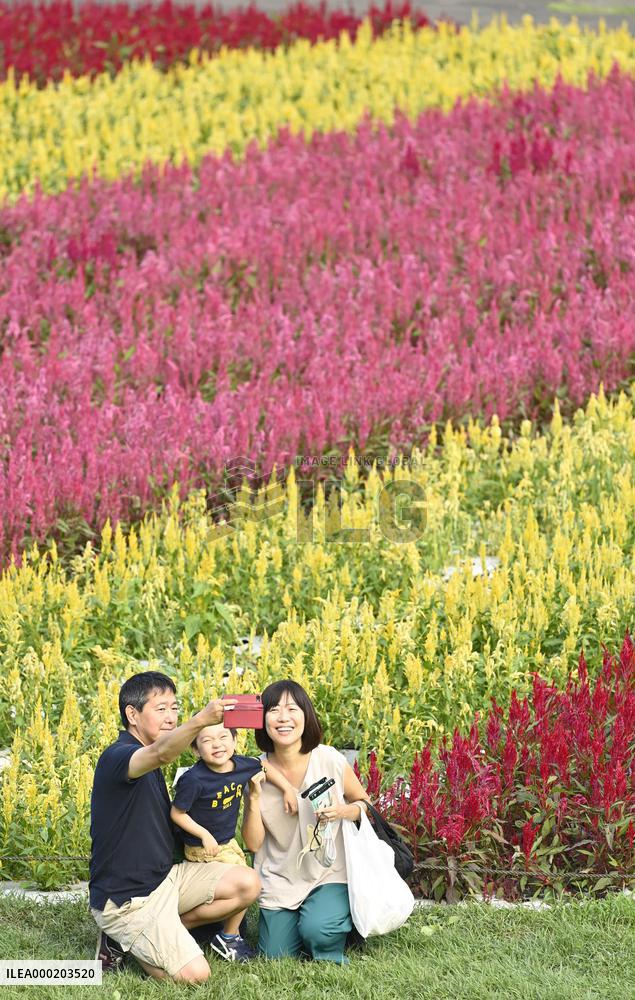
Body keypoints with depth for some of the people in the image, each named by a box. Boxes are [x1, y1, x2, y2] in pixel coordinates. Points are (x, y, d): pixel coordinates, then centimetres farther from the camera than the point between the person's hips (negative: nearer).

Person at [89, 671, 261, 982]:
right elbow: (160, 753, -43)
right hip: (126, 899, -9)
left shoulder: (149, 765, 12)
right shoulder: (116, 758, -21)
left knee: (247, 884, -4)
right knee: (194, 973, -21)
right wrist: (201, 720, -61)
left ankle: (165, 930, 6)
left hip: (164, 876, 9)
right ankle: (122, 940, 4)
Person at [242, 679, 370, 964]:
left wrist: (344, 811, -18)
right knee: (275, 955, -2)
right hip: (280, 880, 3)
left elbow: (364, 803, 5)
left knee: (317, 932, -27)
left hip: (329, 874, -3)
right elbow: (253, 843, -6)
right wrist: (254, 797, -20)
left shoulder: (330, 761, -13)